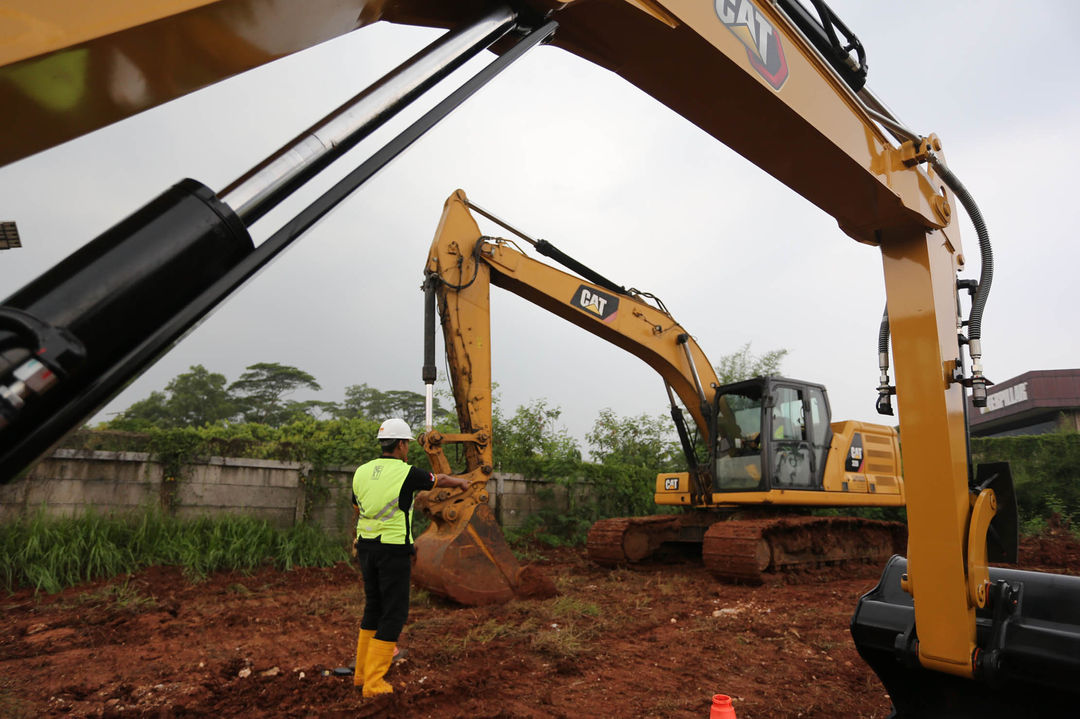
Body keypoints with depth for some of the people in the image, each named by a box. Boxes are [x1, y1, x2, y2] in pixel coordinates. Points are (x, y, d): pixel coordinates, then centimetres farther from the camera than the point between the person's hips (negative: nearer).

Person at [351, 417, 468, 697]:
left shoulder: (361, 472, 4)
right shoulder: (407, 473, -13)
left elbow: (358, 511, 15)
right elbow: (440, 480, 6)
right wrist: (461, 481, 28)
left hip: (366, 546, 7)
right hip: (394, 549, -7)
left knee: (374, 606, 20)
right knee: (394, 612, 3)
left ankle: (362, 672, 28)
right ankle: (373, 682, 3)